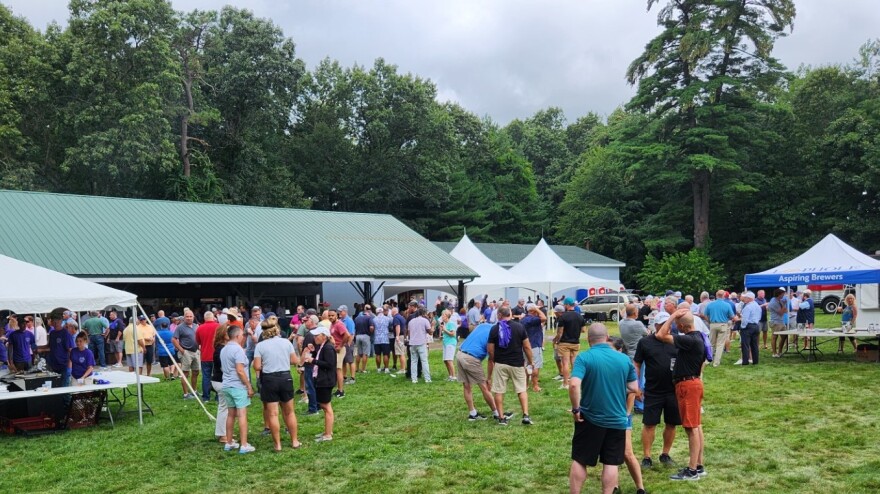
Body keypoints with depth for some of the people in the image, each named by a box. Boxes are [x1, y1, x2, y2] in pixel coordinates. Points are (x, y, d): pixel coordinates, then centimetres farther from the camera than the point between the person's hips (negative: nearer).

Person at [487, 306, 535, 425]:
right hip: (517, 363, 1)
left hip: (500, 364, -1)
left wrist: (492, 360, 15)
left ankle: (501, 417, 9)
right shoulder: (519, 327, -4)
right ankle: (526, 415, -2)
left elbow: (490, 350, -2)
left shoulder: (494, 329, -5)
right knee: (522, 390, 10)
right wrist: (531, 361, 12)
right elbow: (527, 347, -1)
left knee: (499, 391, 8)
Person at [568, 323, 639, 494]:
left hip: (590, 418, -2)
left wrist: (576, 409, -13)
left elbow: (574, 385, -25)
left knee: (579, 460, 10)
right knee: (611, 463, 10)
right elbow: (634, 389, 6)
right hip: (617, 419, 2)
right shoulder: (624, 359, -1)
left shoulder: (584, 357, -13)